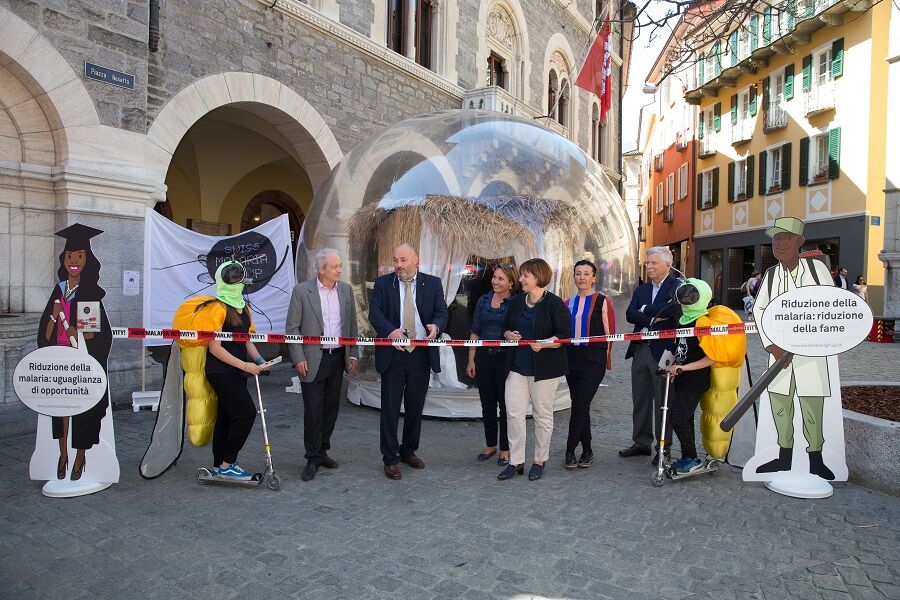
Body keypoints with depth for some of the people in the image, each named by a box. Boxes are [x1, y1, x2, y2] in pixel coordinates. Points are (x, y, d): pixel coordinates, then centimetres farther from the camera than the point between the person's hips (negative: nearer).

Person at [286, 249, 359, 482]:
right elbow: (292, 327, -6)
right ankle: (313, 458, 12)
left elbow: (352, 324, 11)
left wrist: (353, 354, 7)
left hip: (338, 358, 4)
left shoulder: (346, 289, 6)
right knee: (313, 410, 0)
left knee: (331, 408, 12)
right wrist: (298, 358, -11)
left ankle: (322, 451, 27)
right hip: (313, 359, -4)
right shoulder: (302, 290, -6)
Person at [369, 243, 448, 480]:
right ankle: (390, 459, 16)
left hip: (421, 355, 2)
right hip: (393, 354, -1)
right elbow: (375, 312, -9)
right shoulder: (383, 283, 1)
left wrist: (436, 326, -25)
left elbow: (441, 312, -2)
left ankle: (409, 451, 32)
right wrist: (390, 331, -29)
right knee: (390, 409, 3)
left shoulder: (433, 283, 5)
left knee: (415, 408, 14)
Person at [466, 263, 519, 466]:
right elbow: (475, 332, 9)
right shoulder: (483, 301, 8)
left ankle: (505, 449, 18)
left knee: (505, 405, 3)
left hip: (506, 359, -4)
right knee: (487, 404, 13)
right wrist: (471, 360, 5)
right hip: (484, 358, 4)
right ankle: (490, 445, 29)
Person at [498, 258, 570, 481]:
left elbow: (564, 336, -12)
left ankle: (539, 461, 23)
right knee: (513, 413, 1)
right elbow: (505, 327, 19)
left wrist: (544, 344, -27)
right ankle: (516, 462, 13)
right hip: (517, 366, 5)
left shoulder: (554, 303, -9)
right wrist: (509, 334, -4)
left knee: (542, 415, 8)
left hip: (544, 369, -5)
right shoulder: (516, 302, 10)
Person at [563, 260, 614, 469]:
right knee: (579, 405, 10)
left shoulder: (602, 301, -3)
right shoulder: (568, 303, 12)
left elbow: (610, 333, -2)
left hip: (593, 358, -5)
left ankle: (570, 450, 2)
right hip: (572, 356, 5)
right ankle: (587, 450, 21)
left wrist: (605, 359, 0)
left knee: (580, 404, -9)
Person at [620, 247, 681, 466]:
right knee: (640, 400, 14)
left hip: (663, 351, -6)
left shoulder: (677, 287, -4)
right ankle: (641, 443, 26)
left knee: (662, 402, 2)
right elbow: (630, 314, 1)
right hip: (640, 350, 7)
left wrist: (644, 310, -11)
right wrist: (653, 318, -14)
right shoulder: (641, 290, 15)